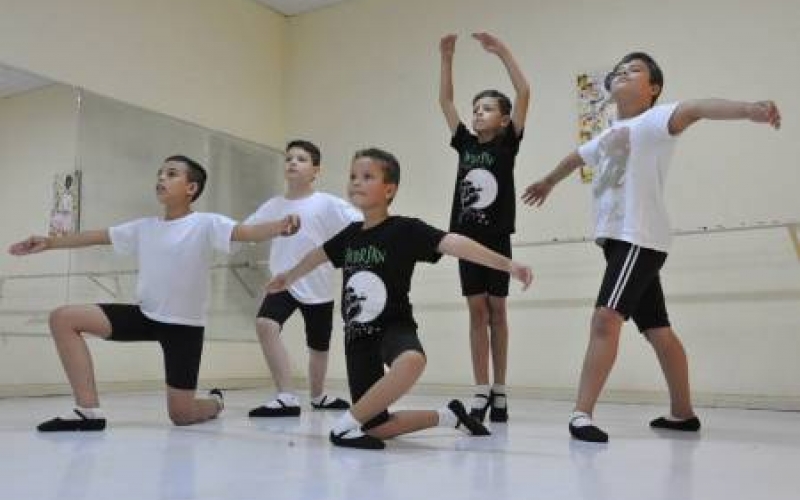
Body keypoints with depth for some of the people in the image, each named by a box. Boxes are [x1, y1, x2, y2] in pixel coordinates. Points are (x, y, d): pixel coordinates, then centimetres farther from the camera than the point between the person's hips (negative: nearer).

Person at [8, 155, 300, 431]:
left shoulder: (206, 224, -11)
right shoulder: (144, 227, 7)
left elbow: (247, 232, -28)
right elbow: (98, 236, 15)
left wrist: (279, 227, -48)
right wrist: (48, 243, 15)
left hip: (185, 325, -5)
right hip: (146, 315, 6)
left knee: (181, 415, -2)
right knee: (63, 318, -8)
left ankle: (214, 402, 38)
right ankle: (89, 412, -8)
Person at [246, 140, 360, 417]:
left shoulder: (327, 204, -8)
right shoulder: (273, 205, 2)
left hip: (318, 288, -1)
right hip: (283, 283, 1)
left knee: (319, 347, 15)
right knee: (265, 324, -28)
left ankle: (318, 396, 43)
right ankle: (287, 397, -23)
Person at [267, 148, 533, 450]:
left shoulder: (405, 230, -12)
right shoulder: (351, 234, 5)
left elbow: (454, 244, -25)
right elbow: (318, 255, 24)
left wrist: (507, 264, -37)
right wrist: (288, 278, 41)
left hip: (394, 328, -5)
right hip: (358, 337, 5)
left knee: (411, 361, -43)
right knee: (375, 428, 2)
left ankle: (347, 423, -22)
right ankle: (447, 416, 23)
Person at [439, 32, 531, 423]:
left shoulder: (507, 144, 1)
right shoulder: (465, 144, 10)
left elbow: (524, 93, -7)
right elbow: (444, 100, 12)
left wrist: (501, 51, -8)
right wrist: (447, 58, 5)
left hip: (497, 238, -3)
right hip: (466, 236, 3)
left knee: (496, 310, 4)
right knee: (477, 310, 4)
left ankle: (499, 390, 13)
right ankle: (481, 391, 8)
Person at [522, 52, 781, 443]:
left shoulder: (653, 121, -4)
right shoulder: (608, 137, 19)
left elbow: (694, 109, -25)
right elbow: (576, 158, 38)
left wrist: (748, 109, -44)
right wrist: (548, 182, 56)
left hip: (640, 238, -8)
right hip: (617, 238, 8)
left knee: (605, 319, -20)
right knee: (657, 330, 14)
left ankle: (581, 414, -19)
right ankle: (683, 413, 26)